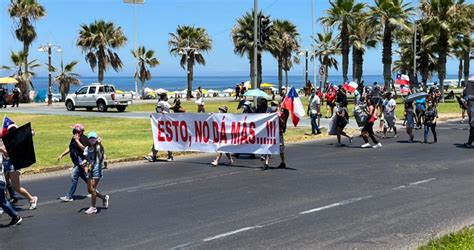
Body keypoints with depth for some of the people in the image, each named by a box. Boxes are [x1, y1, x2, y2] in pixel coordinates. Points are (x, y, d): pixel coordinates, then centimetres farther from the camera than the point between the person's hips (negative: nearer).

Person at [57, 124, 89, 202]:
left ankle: (69, 196, -8)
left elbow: (83, 148, -27)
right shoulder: (73, 139, 15)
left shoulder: (83, 138, -13)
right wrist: (62, 155, 15)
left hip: (81, 161, -10)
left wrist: (77, 140, -24)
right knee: (84, 177, 18)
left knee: (74, 177, -11)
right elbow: (69, 148, 23)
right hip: (76, 161, 10)